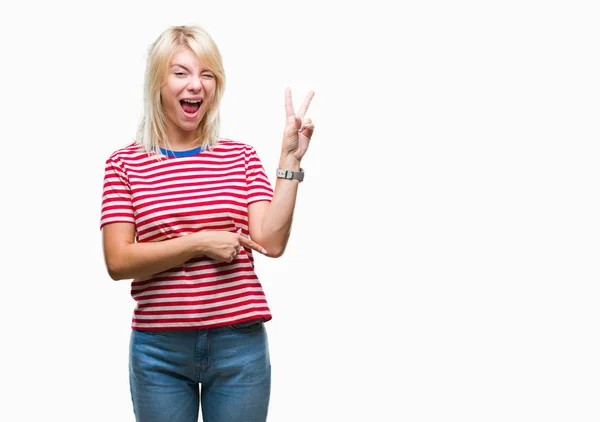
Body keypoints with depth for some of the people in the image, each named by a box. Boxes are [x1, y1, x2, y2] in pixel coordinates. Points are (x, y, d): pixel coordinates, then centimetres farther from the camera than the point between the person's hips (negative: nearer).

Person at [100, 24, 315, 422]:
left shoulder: (241, 157, 5)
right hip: (159, 347, -1)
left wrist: (290, 158, -9)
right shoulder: (124, 164, 0)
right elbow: (118, 262, -8)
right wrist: (200, 243, -15)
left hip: (239, 344, 1)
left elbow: (271, 242, -7)